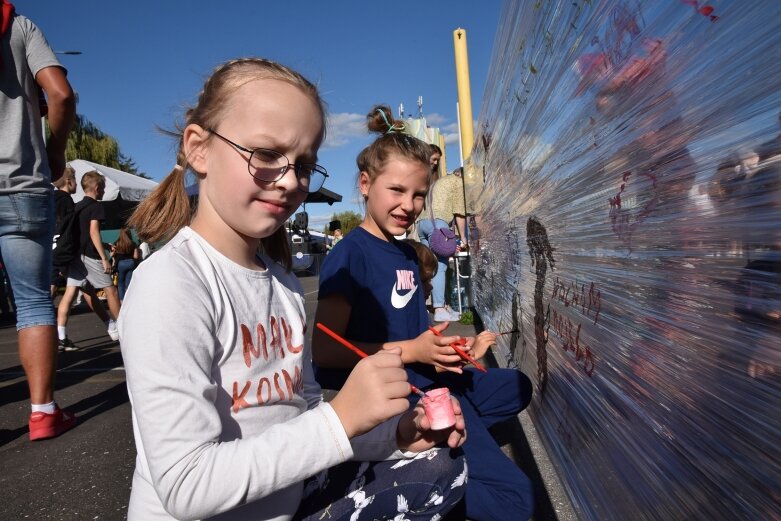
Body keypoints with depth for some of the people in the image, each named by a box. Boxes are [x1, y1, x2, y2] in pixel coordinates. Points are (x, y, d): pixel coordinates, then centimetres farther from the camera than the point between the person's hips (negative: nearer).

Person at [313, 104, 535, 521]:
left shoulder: (408, 252, 9)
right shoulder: (350, 255, -17)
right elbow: (324, 350, -21)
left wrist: (441, 347, 0)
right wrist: (411, 351, -21)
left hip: (432, 378, 9)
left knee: (517, 386, 30)